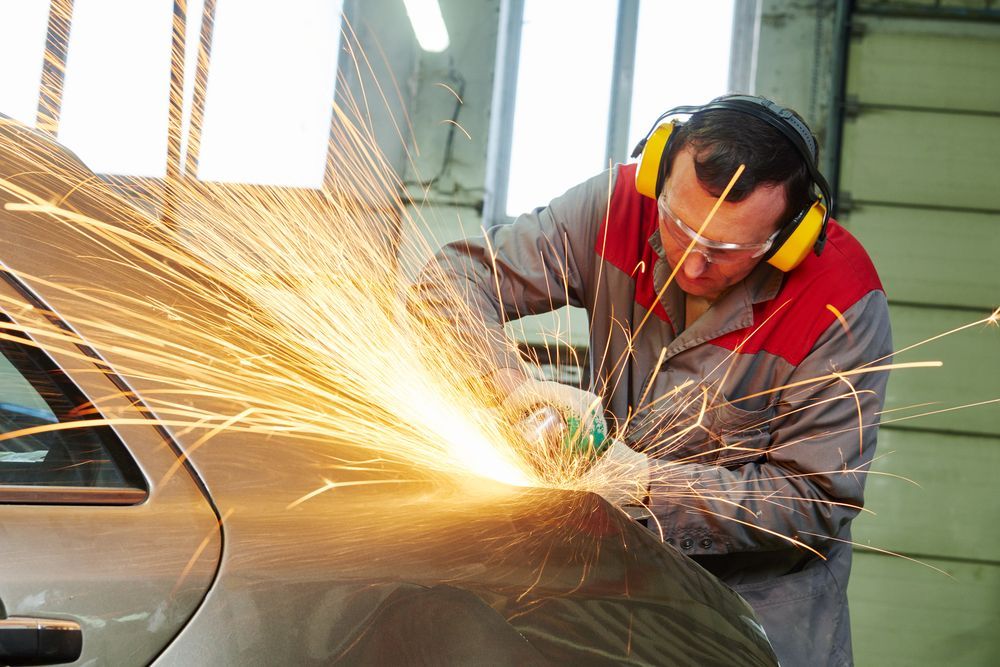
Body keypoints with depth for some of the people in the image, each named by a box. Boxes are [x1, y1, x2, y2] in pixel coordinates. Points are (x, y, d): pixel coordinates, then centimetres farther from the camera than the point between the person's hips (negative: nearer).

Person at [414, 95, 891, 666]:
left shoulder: (844, 309, -24)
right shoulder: (619, 207, -16)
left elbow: (815, 501, -19)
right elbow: (457, 277, -12)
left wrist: (649, 480, -28)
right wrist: (516, 385, -30)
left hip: (760, 584, -2)